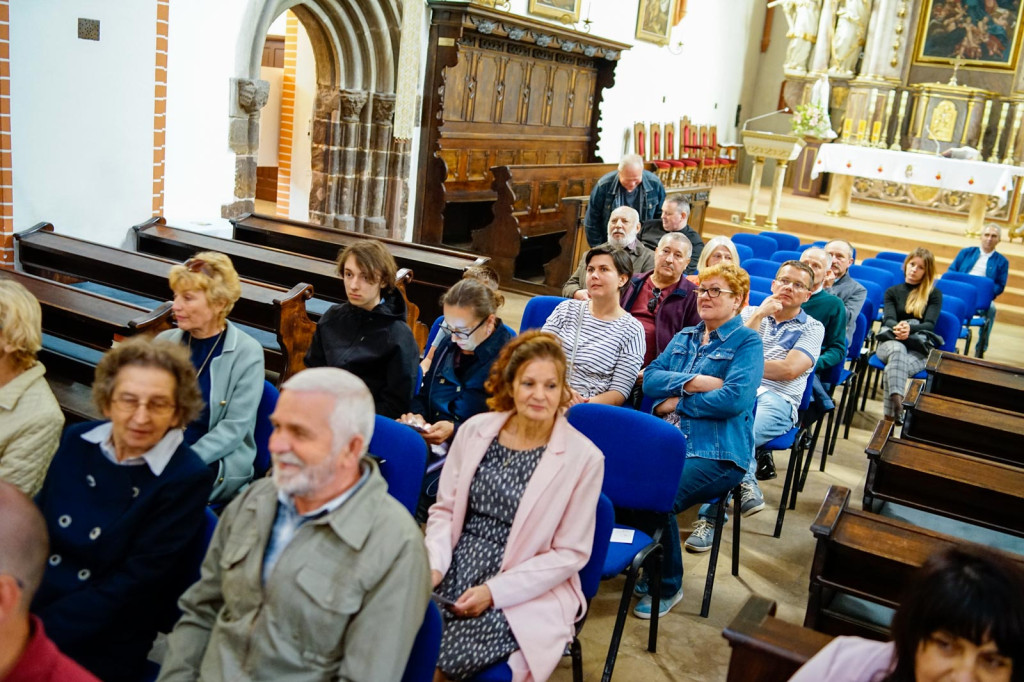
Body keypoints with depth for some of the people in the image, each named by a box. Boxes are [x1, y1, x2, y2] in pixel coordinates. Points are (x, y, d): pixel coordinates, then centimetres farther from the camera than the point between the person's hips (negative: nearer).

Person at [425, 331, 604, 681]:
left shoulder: (583, 458, -9)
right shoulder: (475, 430, 2)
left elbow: (570, 553, -7)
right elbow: (444, 508, 9)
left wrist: (495, 591, -14)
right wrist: (433, 565, -9)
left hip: (524, 587, -3)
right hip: (457, 570, 3)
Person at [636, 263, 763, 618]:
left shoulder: (747, 342, 2)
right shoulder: (684, 337, 21)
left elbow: (735, 397, -14)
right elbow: (650, 379, 9)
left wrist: (677, 402, -6)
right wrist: (692, 382, -9)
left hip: (717, 452, -5)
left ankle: (667, 586, -4)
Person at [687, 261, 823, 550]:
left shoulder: (812, 328, 14)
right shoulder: (751, 313, 23)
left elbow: (789, 370, -2)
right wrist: (759, 315, 2)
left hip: (778, 399, -2)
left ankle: (710, 517, -25)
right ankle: (745, 482, -25)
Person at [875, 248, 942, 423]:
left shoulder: (934, 294, 15)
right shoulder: (892, 292, 21)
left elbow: (929, 325, 0)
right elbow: (888, 319, 4)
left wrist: (910, 328, -24)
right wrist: (897, 328, -23)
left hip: (920, 349, -1)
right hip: (890, 343, 1)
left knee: (891, 369, -37)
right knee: (897, 349, -40)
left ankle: (890, 416, -51)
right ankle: (897, 402, -62)